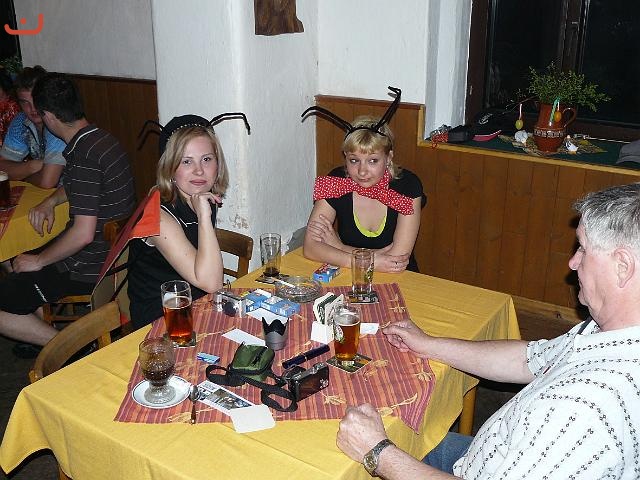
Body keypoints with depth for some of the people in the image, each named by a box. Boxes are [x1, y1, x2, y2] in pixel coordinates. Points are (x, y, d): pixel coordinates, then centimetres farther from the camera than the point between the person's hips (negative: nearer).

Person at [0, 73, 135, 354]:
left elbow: (83, 233, -27)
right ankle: (44, 334, 22)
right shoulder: (100, 138, 6)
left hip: (90, 267, -10)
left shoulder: (84, 156, -25)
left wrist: (39, 261, -13)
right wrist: (49, 202, 9)